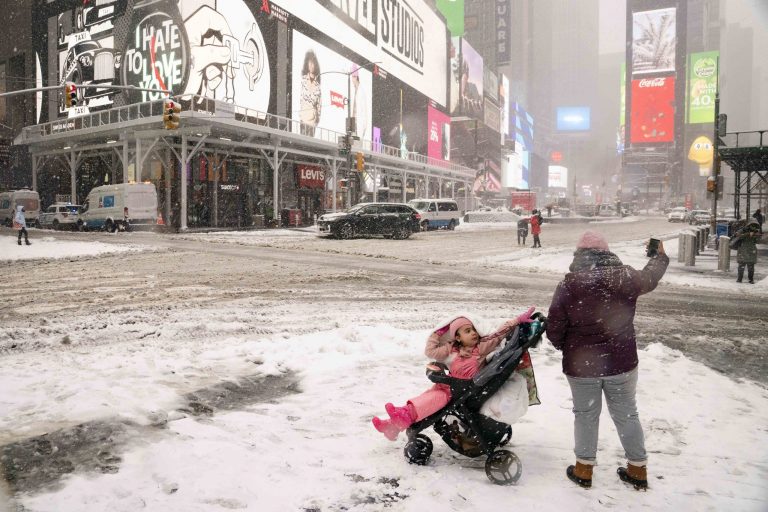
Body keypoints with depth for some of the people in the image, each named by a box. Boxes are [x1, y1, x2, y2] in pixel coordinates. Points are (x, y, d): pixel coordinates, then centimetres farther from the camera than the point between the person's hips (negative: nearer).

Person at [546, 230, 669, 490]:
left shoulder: (569, 285, -14)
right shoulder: (625, 277, -7)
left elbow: (554, 329, -11)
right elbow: (649, 278, 18)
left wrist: (566, 348, 11)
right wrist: (660, 256, 39)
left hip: (581, 365, -2)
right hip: (621, 362, 2)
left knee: (586, 415, 15)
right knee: (626, 414, 18)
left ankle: (584, 469, 25)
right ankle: (638, 469, 30)